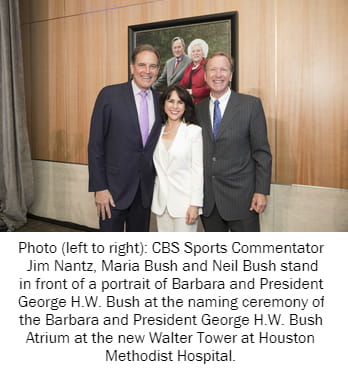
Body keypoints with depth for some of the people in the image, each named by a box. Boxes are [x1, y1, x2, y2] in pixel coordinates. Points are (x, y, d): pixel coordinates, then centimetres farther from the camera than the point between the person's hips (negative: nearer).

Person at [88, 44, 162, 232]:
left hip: (145, 189, 4)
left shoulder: (160, 101, 6)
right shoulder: (110, 95, -7)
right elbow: (95, 145, -8)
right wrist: (99, 188, -12)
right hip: (114, 188, -4)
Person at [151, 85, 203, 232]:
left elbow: (198, 170, -8)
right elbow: (157, 168, 14)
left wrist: (195, 204, -12)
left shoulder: (194, 131, -5)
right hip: (161, 202, 5)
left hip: (184, 202, -4)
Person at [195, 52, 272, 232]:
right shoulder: (198, 109, 8)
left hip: (240, 197, -3)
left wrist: (261, 191, -10)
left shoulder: (251, 104, -3)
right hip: (208, 200, 4)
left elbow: (262, 152, -5)